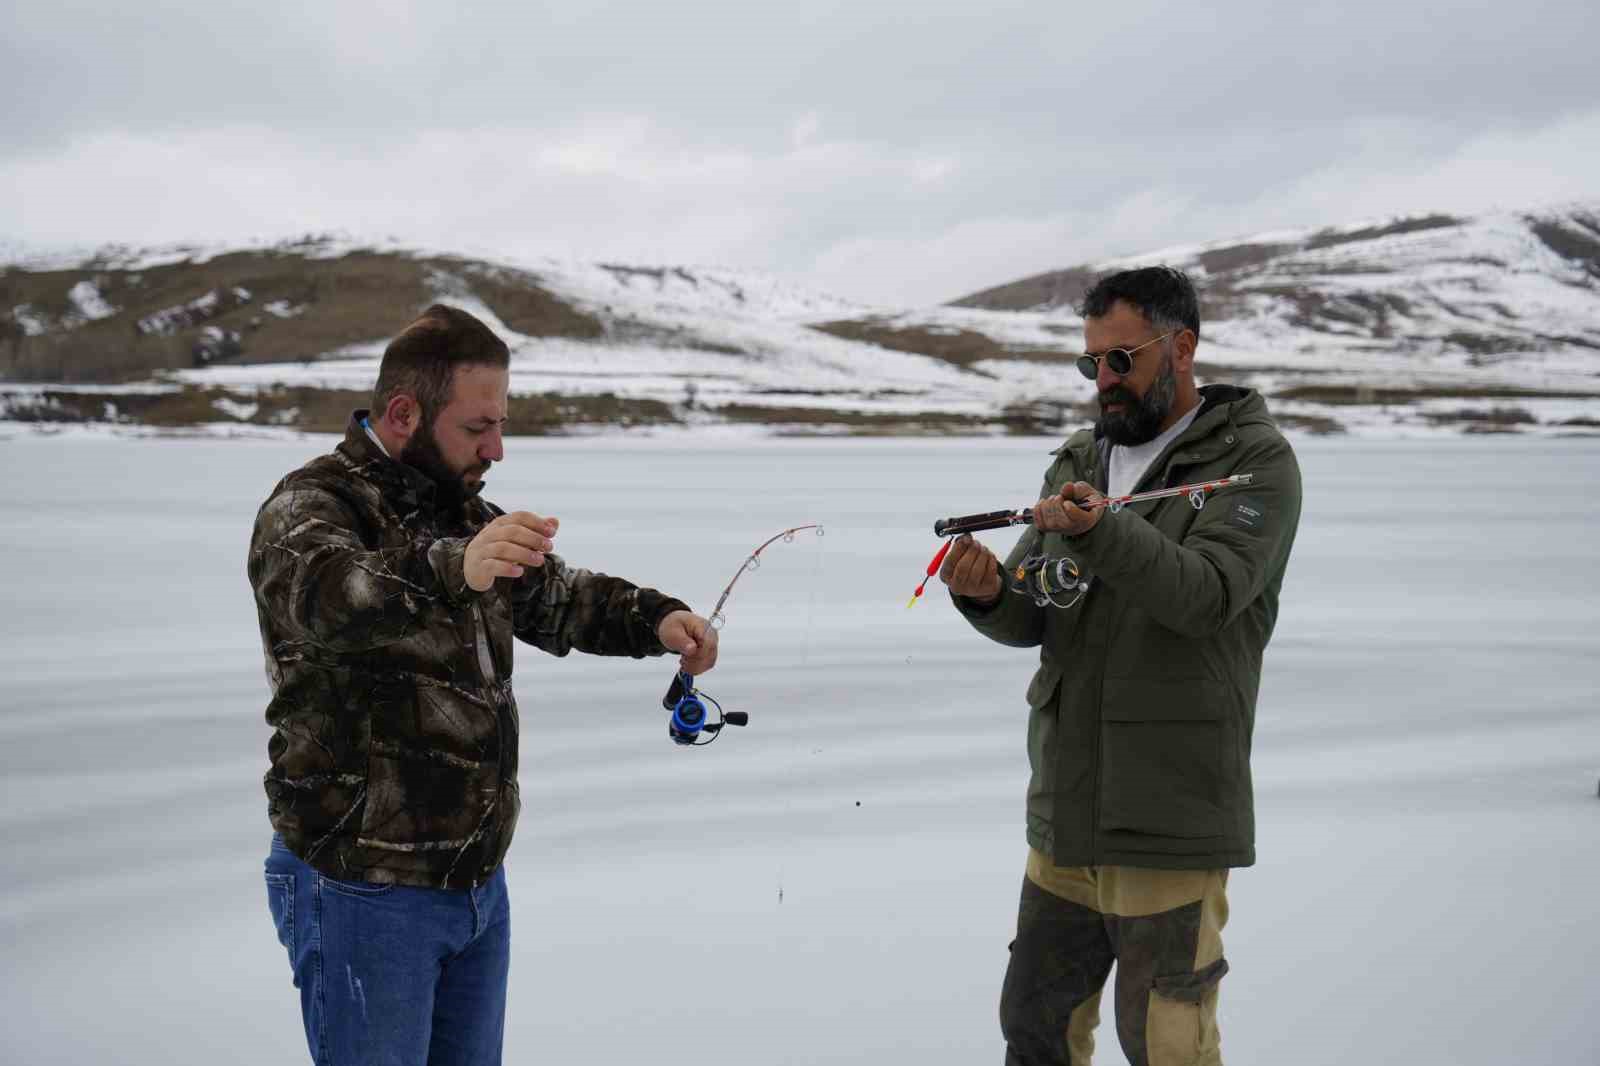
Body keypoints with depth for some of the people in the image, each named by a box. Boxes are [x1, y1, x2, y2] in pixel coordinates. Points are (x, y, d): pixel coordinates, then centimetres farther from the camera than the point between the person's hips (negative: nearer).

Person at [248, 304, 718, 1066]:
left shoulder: (463, 515, 9)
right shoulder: (309, 507, -16)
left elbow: (558, 601, 21)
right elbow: (326, 595, -39)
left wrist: (656, 619, 1)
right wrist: (452, 567, -59)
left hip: (478, 883, 8)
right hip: (365, 889, -7)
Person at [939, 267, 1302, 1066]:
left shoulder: (1255, 462, -5)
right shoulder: (1079, 463, 13)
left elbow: (1209, 594, -21)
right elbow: (1031, 617, 6)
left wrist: (1103, 531, -37)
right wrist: (989, 595, -17)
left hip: (1169, 825, -6)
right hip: (1063, 816, 6)